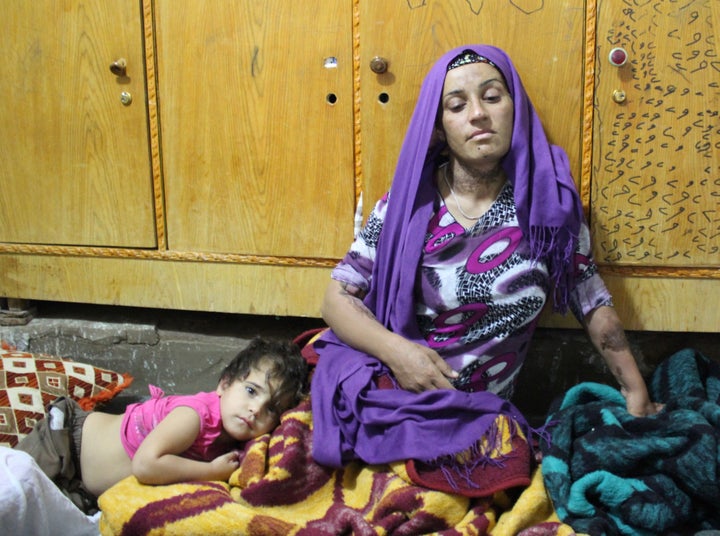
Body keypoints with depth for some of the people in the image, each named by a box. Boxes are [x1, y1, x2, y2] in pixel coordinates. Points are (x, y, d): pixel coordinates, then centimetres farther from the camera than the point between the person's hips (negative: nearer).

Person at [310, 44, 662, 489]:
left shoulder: (546, 197, 0)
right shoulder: (408, 202, -3)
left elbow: (589, 296, 9)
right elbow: (338, 297, -1)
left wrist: (636, 389, 9)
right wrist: (395, 350, -17)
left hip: (480, 409, 2)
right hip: (383, 384, -1)